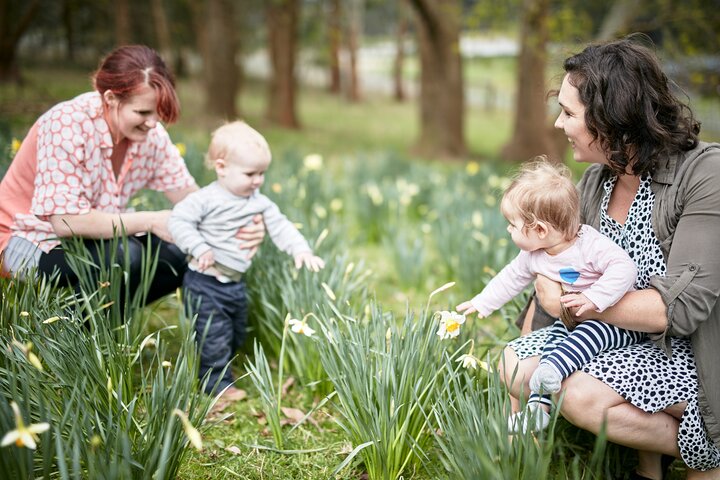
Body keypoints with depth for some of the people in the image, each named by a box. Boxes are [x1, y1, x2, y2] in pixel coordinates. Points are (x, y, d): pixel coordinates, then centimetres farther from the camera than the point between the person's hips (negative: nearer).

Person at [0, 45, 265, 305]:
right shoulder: (67, 124, -28)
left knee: (179, 256, -13)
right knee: (124, 254, -32)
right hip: (33, 242, -6)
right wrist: (151, 221, -28)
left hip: (88, 237, 7)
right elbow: (66, 221, -32)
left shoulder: (151, 134, -9)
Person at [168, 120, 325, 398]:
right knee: (214, 335, -3)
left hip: (235, 282, 7)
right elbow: (178, 221, -18)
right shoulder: (206, 199, -16)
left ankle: (219, 371, 39)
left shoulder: (259, 202, 3)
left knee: (236, 334, 20)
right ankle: (218, 382, 12)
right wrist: (199, 248, -27)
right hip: (205, 284, -7)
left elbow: (279, 226, 3)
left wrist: (300, 250, -12)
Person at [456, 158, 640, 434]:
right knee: (554, 341, -11)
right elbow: (511, 278, 16)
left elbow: (624, 268, -34)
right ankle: (539, 406, -15)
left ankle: (551, 370, -45)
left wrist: (593, 298, -40)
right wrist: (482, 303, 22)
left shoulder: (590, 244, -25)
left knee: (589, 335, -33)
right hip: (573, 319, 7)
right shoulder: (532, 257, 0)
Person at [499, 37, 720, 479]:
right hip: (619, 341, 8)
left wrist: (568, 300, -20)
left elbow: (682, 307, -26)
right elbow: (555, 261, 11)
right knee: (517, 364, -11)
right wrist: (525, 345, 1)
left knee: (581, 393, -28)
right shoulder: (595, 181, 3)